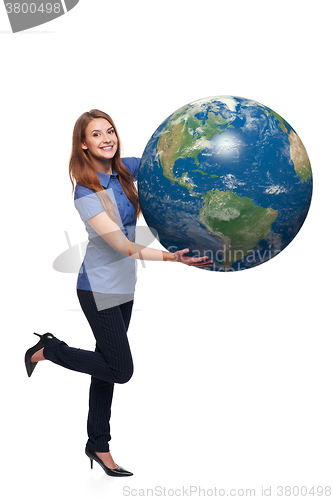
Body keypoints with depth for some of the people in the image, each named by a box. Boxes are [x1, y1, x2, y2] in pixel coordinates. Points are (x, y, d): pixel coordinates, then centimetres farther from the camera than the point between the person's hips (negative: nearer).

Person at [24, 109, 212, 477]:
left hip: (123, 287, 7)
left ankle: (98, 446, 31)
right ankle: (48, 349, 19)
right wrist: (170, 257, -36)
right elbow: (122, 246, -27)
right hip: (99, 289, -7)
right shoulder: (86, 192, -21)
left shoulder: (123, 170, 0)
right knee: (120, 370, -1)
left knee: (107, 367, 15)